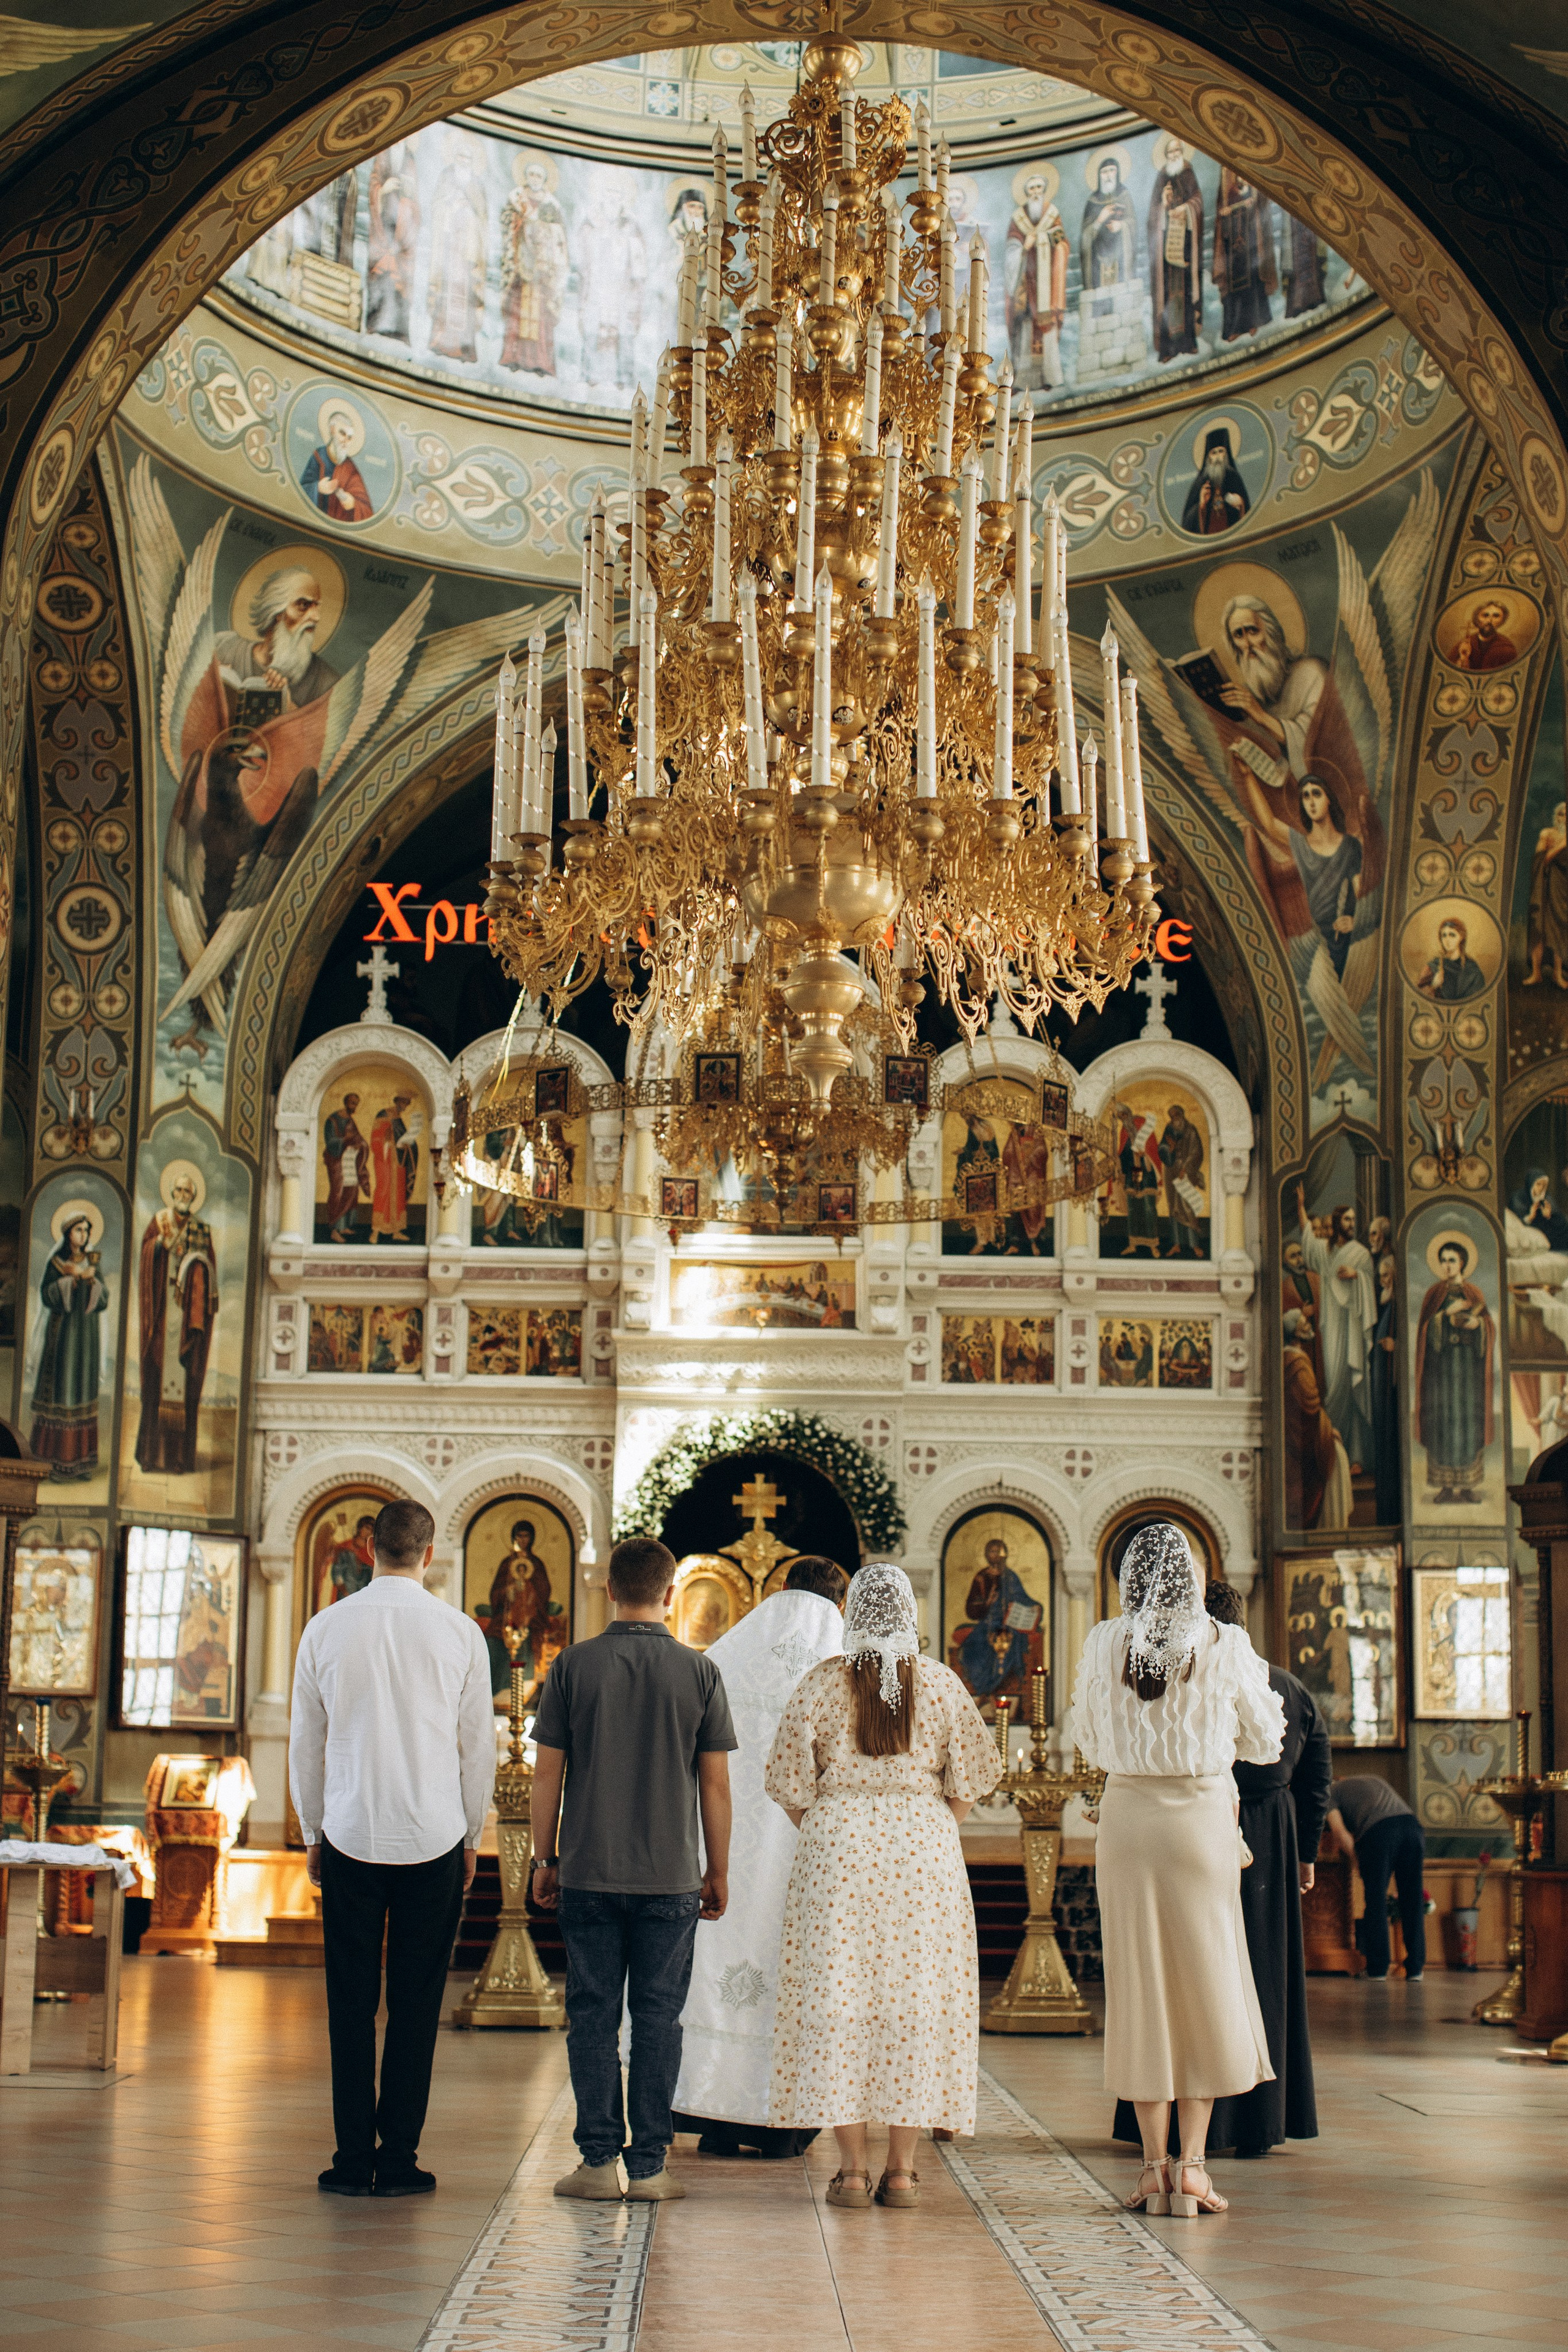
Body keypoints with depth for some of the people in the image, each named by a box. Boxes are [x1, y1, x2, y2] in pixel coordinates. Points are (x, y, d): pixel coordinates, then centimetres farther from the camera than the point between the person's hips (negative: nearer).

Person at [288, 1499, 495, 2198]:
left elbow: (304, 1742, 6)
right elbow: (479, 1746, 3)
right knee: (416, 2002, 5)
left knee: (351, 2001, 7)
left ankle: (353, 2160, 9)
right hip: (433, 1838, -1)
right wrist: (470, 1837, 15)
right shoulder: (460, 1633, -3)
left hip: (349, 1836, 1)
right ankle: (399, 2160, 7)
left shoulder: (325, 1629, -1)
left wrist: (313, 1834, 17)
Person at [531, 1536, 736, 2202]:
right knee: (657, 2016, 4)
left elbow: (547, 1773, 0)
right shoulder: (698, 1672, -1)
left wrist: (544, 1859, 10)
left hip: (588, 1872, 0)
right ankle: (648, 2166, 5)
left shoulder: (573, 1666, -2)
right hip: (671, 1875, 0)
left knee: (593, 2014, 6)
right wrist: (718, 1872, 9)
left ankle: (599, 2160, 6)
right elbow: (715, 1783, 1)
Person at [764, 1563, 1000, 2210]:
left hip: (838, 1846, -1)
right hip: (924, 1844, 1)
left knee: (837, 1996, 4)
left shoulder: (823, 1682, -2)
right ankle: (901, 2168, 6)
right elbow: (969, 1779, 3)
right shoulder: (940, 1683, 1)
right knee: (916, 1996, 6)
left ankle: (852, 2168, 3)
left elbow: (790, 1781, 0)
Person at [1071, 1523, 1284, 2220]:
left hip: (1126, 1816, 1)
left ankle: (1154, 2166, 9)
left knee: (1140, 1985, 8)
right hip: (1203, 1816, -1)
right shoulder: (1224, 1645, -6)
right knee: (1205, 1981, 8)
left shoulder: (1103, 1644, -3)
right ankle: (1192, 2163, 6)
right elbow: (1265, 1741, 6)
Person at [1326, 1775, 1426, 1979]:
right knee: (1413, 1901, 9)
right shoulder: (1373, 1781, 41)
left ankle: (1378, 1968, 5)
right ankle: (1415, 1968, 9)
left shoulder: (1332, 1791, 22)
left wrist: (1358, 1861, 15)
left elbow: (1338, 1830, 8)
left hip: (1377, 1832, -5)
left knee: (1376, 1901, 4)